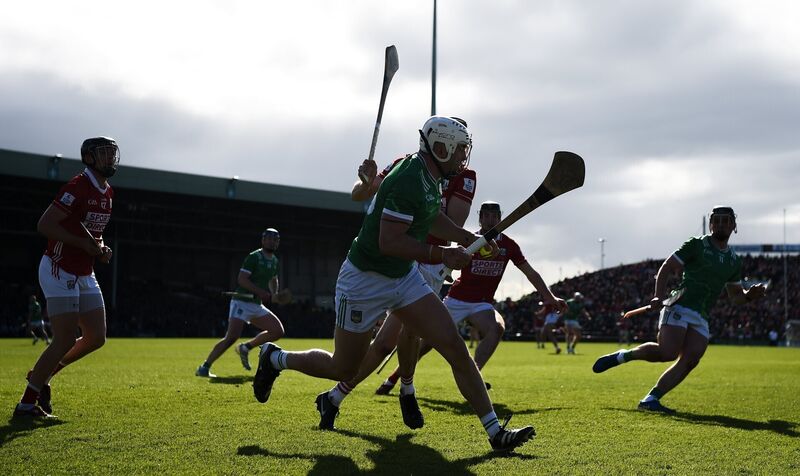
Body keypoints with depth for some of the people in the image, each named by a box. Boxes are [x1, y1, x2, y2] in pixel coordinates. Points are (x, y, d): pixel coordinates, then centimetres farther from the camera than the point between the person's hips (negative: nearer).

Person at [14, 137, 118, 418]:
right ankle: (26, 404, 1)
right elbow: (44, 225, -21)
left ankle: (43, 374, 25)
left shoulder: (107, 193, 11)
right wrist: (84, 243, -22)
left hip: (84, 276, 9)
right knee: (66, 341, -10)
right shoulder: (78, 187, -17)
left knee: (96, 337, 6)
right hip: (59, 271, -9)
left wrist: (101, 248, 4)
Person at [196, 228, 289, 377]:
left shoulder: (275, 261, 13)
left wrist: (275, 294, 11)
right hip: (242, 303, -8)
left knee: (278, 331, -2)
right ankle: (204, 367, -13)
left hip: (257, 306, 8)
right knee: (232, 337, -21)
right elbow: (241, 279, -19)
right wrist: (261, 292, -25)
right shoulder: (254, 257, -11)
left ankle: (246, 347, 10)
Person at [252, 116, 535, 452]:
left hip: (405, 278, 9)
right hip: (365, 282, -8)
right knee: (343, 369, 6)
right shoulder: (408, 181, -26)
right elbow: (389, 242, -30)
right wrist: (442, 256, -26)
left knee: (455, 348, -5)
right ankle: (275, 359, 32)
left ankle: (495, 432, -3)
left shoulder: (429, 176, 4)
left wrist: (468, 239, 12)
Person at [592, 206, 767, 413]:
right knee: (667, 353, -23)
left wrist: (750, 295, 4)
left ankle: (650, 399, -11)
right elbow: (666, 268, 0)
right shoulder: (696, 245, 2)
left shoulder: (734, 261, 19)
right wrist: (659, 296, -14)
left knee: (690, 360, -13)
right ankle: (623, 356, 0)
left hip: (701, 318, 6)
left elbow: (735, 296, 27)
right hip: (679, 307, -6)